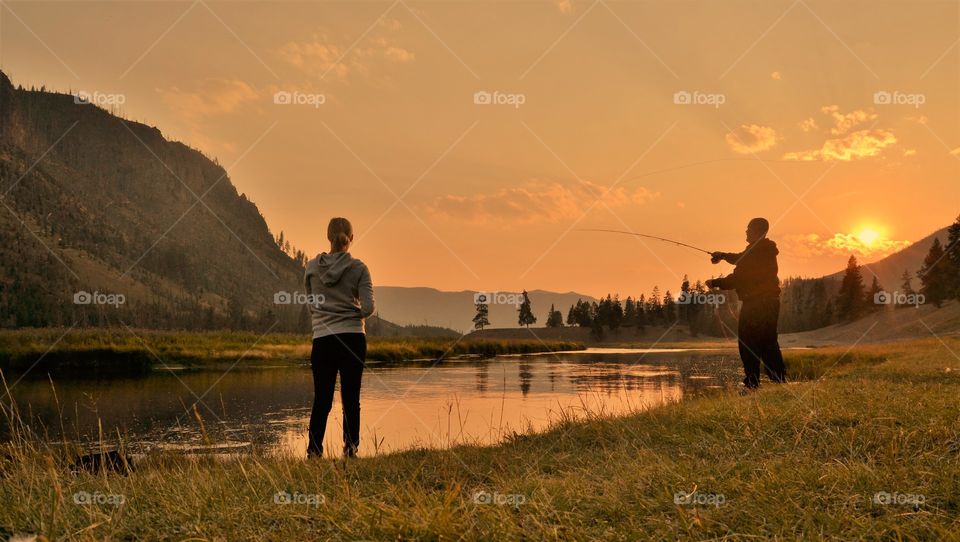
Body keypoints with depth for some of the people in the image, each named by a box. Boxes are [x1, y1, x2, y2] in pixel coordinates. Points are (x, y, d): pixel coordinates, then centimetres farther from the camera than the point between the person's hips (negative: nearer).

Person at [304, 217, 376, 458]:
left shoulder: (312, 267, 2)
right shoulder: (358, 268, -5)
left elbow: (310, 304, 11)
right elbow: (368, 307, -10)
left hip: (322, 340, 1)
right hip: (353, 338, -1)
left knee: (322, 401, 6)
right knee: (351, 399, 6)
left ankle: (314, 453, 3)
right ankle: (350, 451, 8)